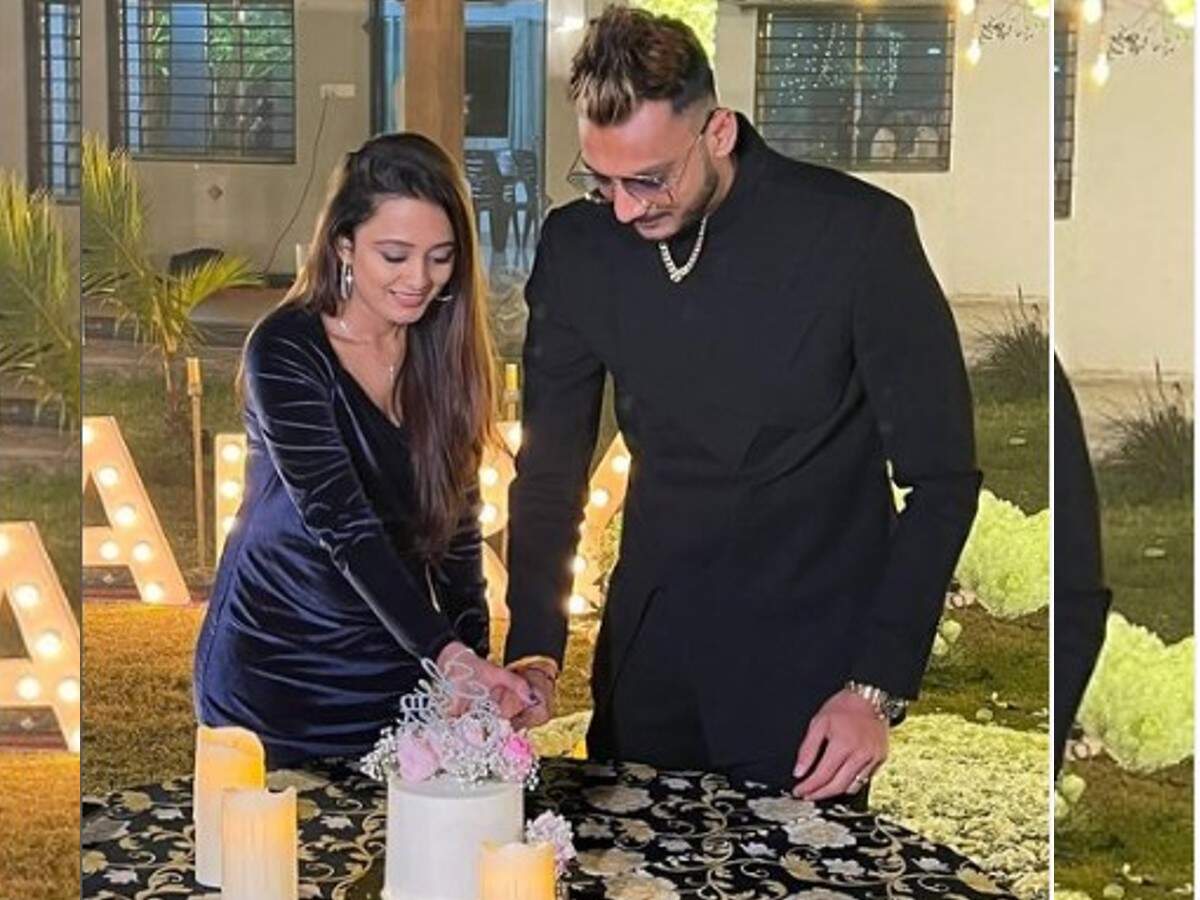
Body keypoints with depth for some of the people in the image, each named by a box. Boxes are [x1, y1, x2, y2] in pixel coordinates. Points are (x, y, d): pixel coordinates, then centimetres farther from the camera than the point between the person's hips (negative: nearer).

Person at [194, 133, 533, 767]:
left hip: (400, 663, 5)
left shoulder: (444, 349, 0)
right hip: (279, 667, -4)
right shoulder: (285, 350, -17)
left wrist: (475, 661, -7)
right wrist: (447, 654, -37)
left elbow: (456, 524, 3)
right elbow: (341, 522, -26)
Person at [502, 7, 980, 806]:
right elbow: (550, 469, 4)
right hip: (647, 661, 4)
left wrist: (880, 687, -15)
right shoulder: (578, 244, -4)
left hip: (807, 674, -3)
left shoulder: (859, 232, -16)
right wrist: (534, 651, -9)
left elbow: (941, 476, -11)